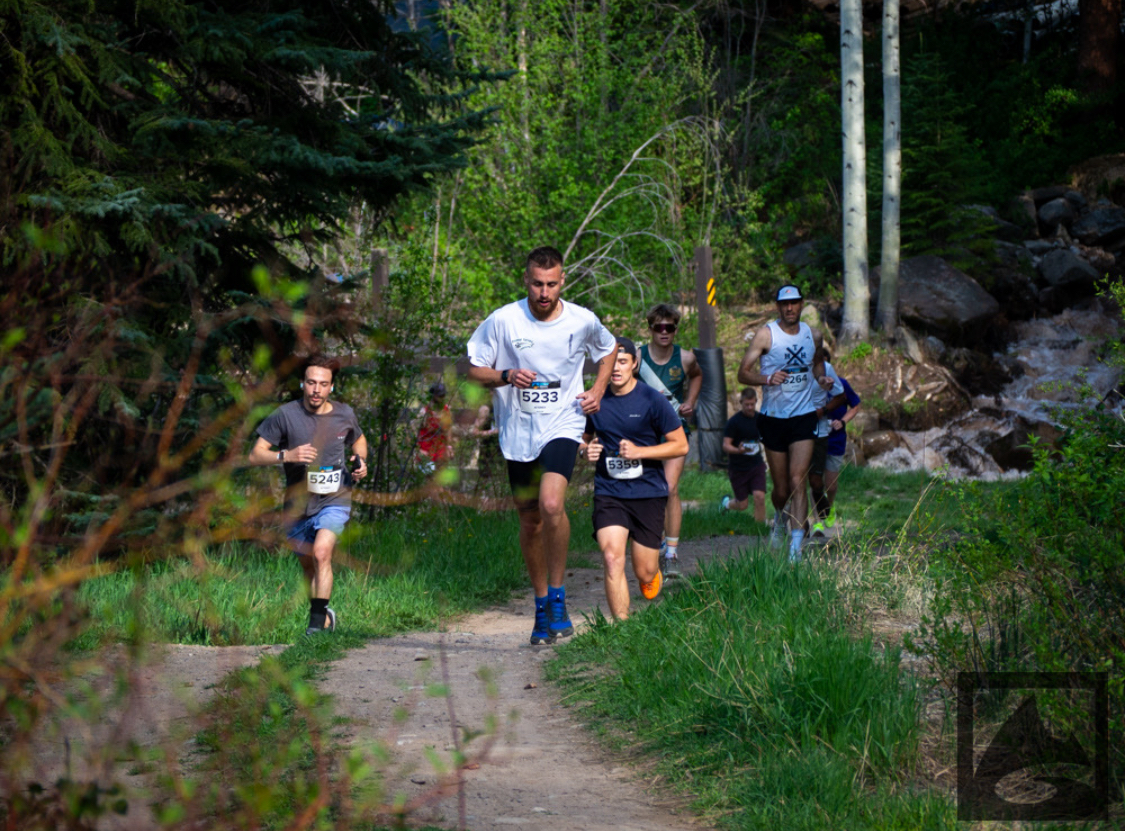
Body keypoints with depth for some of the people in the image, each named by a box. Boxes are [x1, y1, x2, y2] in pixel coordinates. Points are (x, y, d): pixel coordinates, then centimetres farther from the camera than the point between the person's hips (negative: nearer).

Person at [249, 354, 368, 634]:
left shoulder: (344, 415, -1)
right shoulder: (285, 415, -10)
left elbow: (359, 440, 22)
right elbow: (255, 454, -9)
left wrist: (360, 462, 0)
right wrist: (286, 456, -26)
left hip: (334, 499, -1)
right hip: (298, 504, 1)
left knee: (321, 553, -25)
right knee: (308, 566, 15)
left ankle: (317, 621, -23)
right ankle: (325, 616, 38)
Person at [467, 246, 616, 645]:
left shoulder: (583, 321, -3)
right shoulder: (502, 321, -7)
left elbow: (609, 350, 19)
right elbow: (474, 369, 1)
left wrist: (597, 391, 4)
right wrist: (507, 376, -18)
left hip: (562, 427, -2)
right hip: (518, 432, 2)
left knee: (551, 504, -25)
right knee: (530, 521, 10)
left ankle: (557, 599, -10)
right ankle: (541, 606, 27)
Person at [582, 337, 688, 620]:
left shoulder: (652, 400, -6)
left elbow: (680, 445, -3)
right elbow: (585, 437, 22)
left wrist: (639, 451, -15)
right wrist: (587, 450, -2)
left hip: (648, 492, -1)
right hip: (608, 491, 1)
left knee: (645, 573, 3)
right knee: (612, 558, -20)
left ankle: (655, 572, 40)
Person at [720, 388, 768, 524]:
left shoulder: (760, 419, 3)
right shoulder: (734, 421, -13)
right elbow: (725, 445, -17)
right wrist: (738, 450, -37)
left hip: (756, 465, 3)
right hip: (738, 467, -3)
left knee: (759, 497, -15)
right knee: (742, 505, 5)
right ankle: (726, 503, 39)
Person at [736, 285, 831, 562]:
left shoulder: (812, 335, 5)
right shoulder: (766, 335, -6)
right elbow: (743, 373, -6)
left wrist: (821, 377, 3)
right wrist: (767, 379, -26)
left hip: (804, 417, 1)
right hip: (773, 417, -1)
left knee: (798, 482, -12)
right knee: (781, 488, 7)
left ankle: (796, 545, -15)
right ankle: (780, 517, 43)